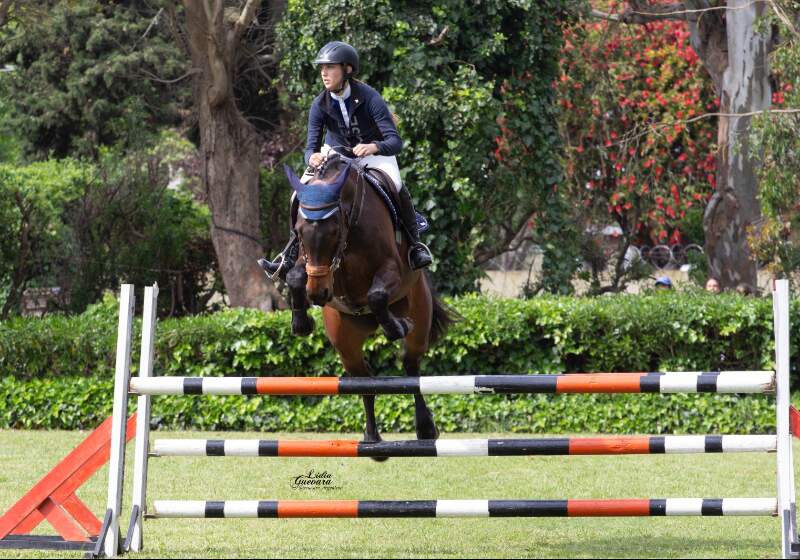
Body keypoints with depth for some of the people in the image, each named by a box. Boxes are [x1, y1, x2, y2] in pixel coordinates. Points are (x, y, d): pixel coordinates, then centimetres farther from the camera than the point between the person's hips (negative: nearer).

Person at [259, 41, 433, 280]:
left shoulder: (369, 98, -25)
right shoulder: (320, 105, -15)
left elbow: (395, 141, -31)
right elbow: (311, 146, -15)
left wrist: (374, 147, -54)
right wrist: (312, 158, -42)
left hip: (373, 155, -3)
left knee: (398, 188, -31)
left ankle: (415, 245, -11)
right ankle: (289, 257, -6)